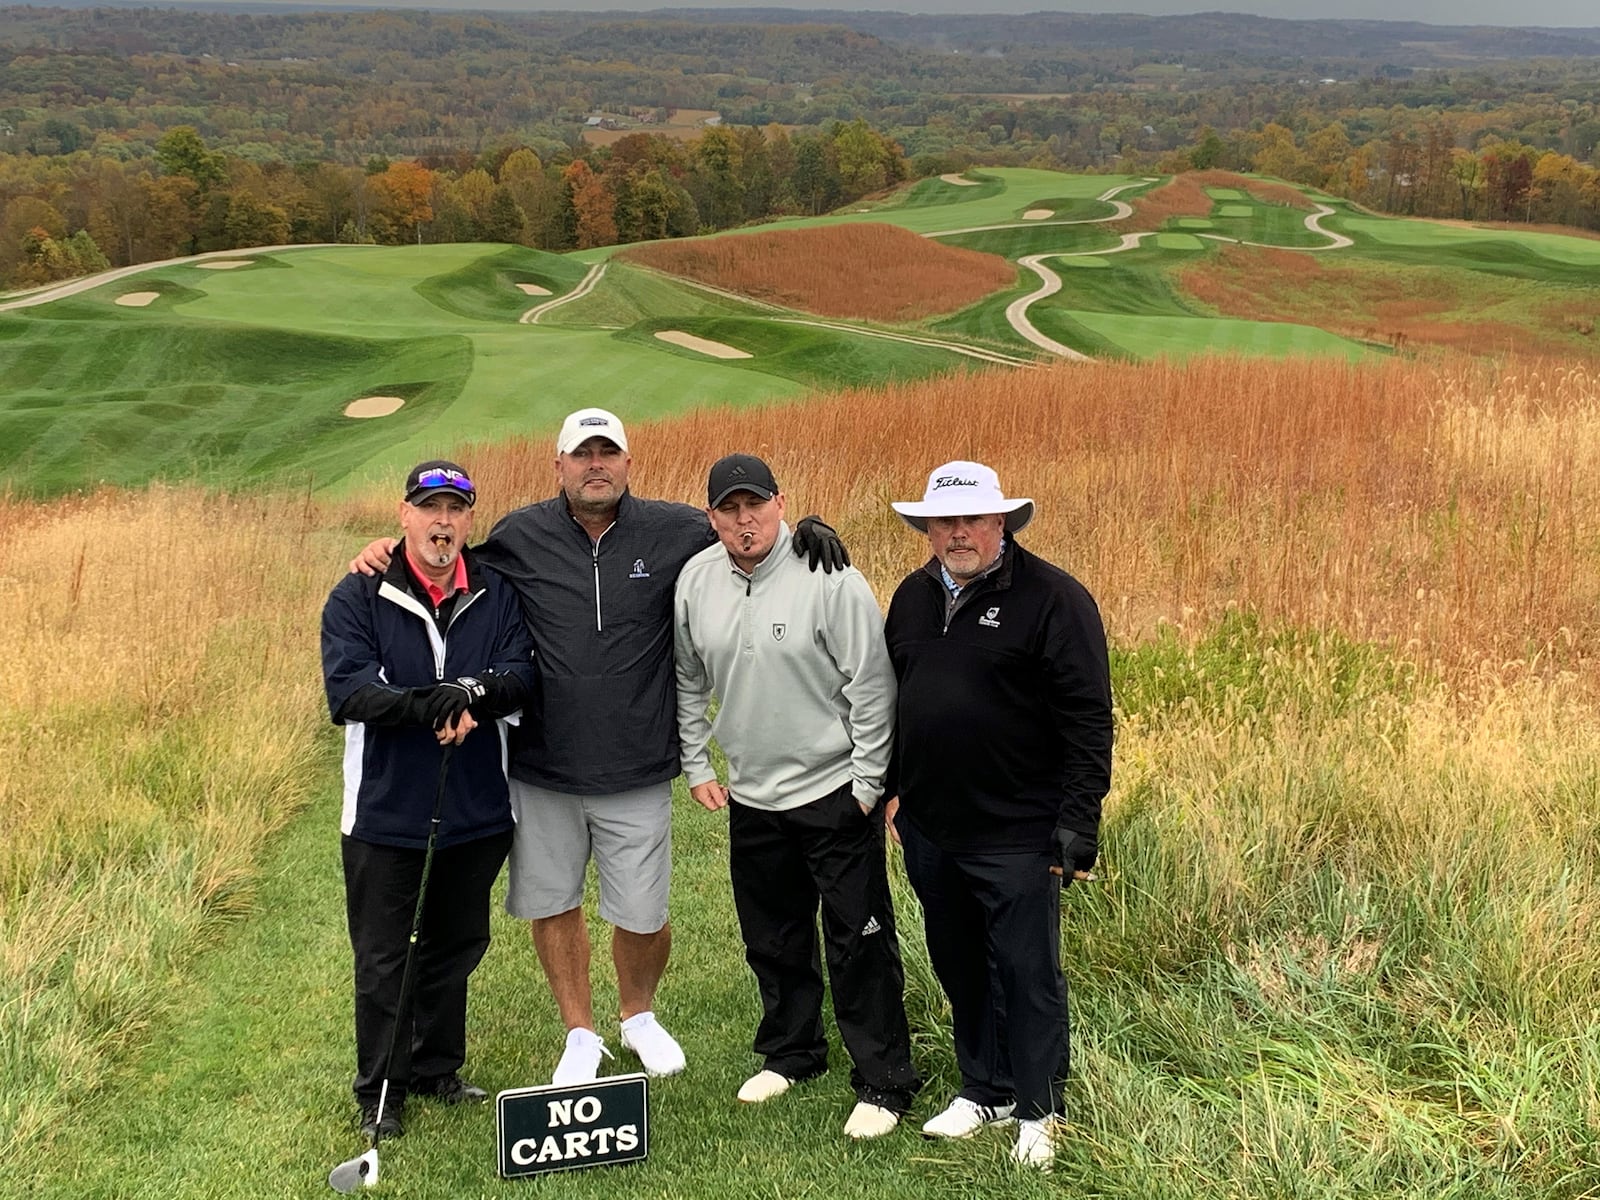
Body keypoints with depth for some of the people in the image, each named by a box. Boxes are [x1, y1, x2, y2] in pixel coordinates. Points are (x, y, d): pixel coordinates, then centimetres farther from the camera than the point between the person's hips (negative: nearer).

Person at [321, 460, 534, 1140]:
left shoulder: (498, 596, 3)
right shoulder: (358, 598, -5)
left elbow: (520, 676, -7)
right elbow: (347, 692, -17)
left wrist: (473, 692, -29)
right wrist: (431, 705, -32)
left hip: (477, 813, 3)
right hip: (385, 814, -3)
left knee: (455, 948, 17)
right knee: (384, 961, 7)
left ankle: (437, 1069, 35)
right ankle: (379, 1093, 22)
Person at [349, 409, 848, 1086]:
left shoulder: (674, 532, -1)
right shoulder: (519, 537, -1)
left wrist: (805, 530, -7)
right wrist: (397, 550, -2)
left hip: (637, 775, -1)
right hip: (541, 771, 1)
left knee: (643, 917, 5)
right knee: (552, 905, 13)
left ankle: (639, 1015, 38)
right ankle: (581, 1035, 36)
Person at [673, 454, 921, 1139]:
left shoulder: (828, 577, -16)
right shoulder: (696, 582, 0)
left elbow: (872, 685, -13)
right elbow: (689, 683, 13)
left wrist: (866, 783, -12)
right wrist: (696, 765, 11)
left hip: (834, 794, -5)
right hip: (751, 799, 5)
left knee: (858, 943, 0)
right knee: (773, 940, 19)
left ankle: (884, 1083, 13)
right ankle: (790, 1052, 39)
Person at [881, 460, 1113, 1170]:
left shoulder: (1052, 599, -12)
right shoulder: (913, 597, 9)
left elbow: (1088, 719, -14)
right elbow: (891, 697, 20)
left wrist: (1076, 826, -16)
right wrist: (893, 787, 17)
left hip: (1016, 834, -6)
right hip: (928, 829, 6)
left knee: (1025, 973, 4)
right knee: (959, 969, 17)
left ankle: (1038, 1110, 21)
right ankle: (986, 1089, 34)